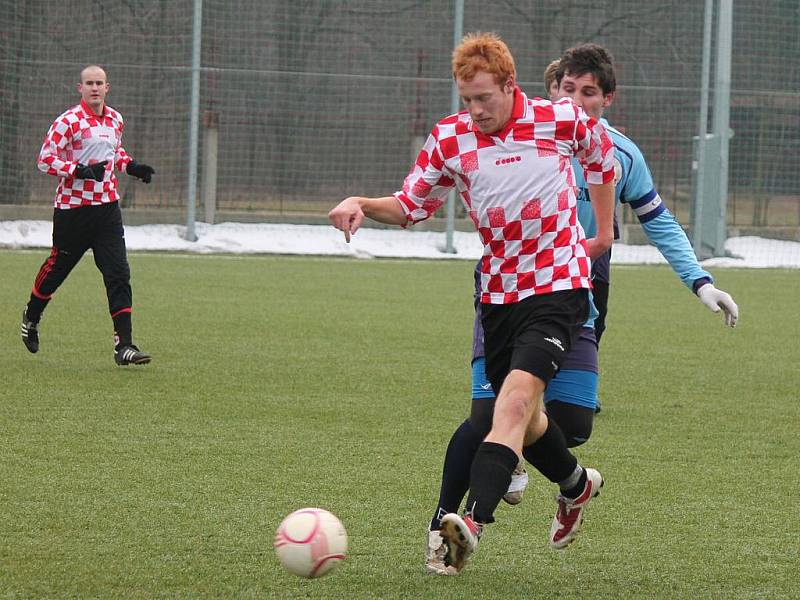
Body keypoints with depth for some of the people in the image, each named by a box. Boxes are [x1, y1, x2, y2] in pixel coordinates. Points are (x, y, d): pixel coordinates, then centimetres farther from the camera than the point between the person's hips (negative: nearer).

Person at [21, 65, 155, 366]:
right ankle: (31, 318, 38)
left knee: (118, 274, -6)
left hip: (107, 206, 5)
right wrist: (81, 170, -25)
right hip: (72, 206, -5)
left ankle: (124, 345, -8)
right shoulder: (69, 121, -12)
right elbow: (46, 159, -14)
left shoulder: (115, 119, 10)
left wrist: (132, 166, 8)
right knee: (57, 267, 10)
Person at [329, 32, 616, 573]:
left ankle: (474, 521, -36)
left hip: (559, 285, -5)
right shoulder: (450, 138, -3)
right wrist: (362, 205, -13)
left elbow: (602, 156, 13)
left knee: (516, 398, -23)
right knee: (519, 411, 14)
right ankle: (576, 484, 46)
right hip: (498, 292, 5)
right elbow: (411, 205, 7)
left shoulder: (562, 120, -8)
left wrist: (604, 230, 17)